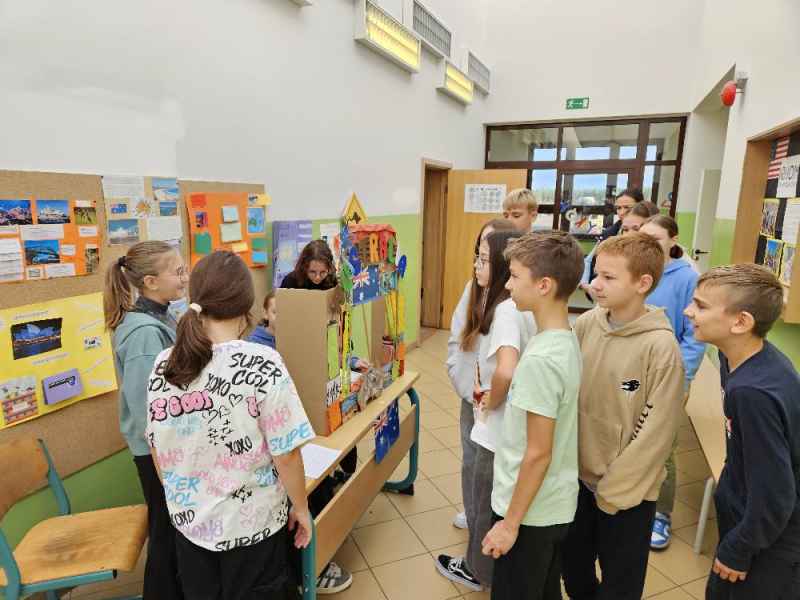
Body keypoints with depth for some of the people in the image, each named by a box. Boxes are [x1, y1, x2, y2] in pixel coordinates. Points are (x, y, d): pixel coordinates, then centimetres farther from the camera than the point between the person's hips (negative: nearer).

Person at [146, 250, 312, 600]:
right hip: (252, 524, -4)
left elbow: (158, 451, 3)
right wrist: (301, 507, -2)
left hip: (189, 521, 5)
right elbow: (286, 453, -18)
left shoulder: (163, 365, -8)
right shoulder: (262, 364, -23)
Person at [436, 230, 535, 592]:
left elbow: (506, 371, -40)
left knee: (485, 505, 15)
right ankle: (490, 564, 46)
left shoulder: (505, 309, -26)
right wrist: (483, 385, 5)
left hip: (500, 429, -8)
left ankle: (478, 570, 38)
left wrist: (491, 402, -21)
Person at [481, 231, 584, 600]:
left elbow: (538, 453, -24)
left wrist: (510, 523, -16)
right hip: (556, 505, 8)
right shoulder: (567, 341, -1)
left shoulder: (539, 359, -28)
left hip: (531, 511, -8)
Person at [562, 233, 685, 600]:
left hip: (628, 490, -4)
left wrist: (613, 490, -11)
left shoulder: (660, 346, -20)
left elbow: (655, 431, -16)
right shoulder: (585, 324, -7)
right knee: (573, 568, 23)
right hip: (577, 476, 4)